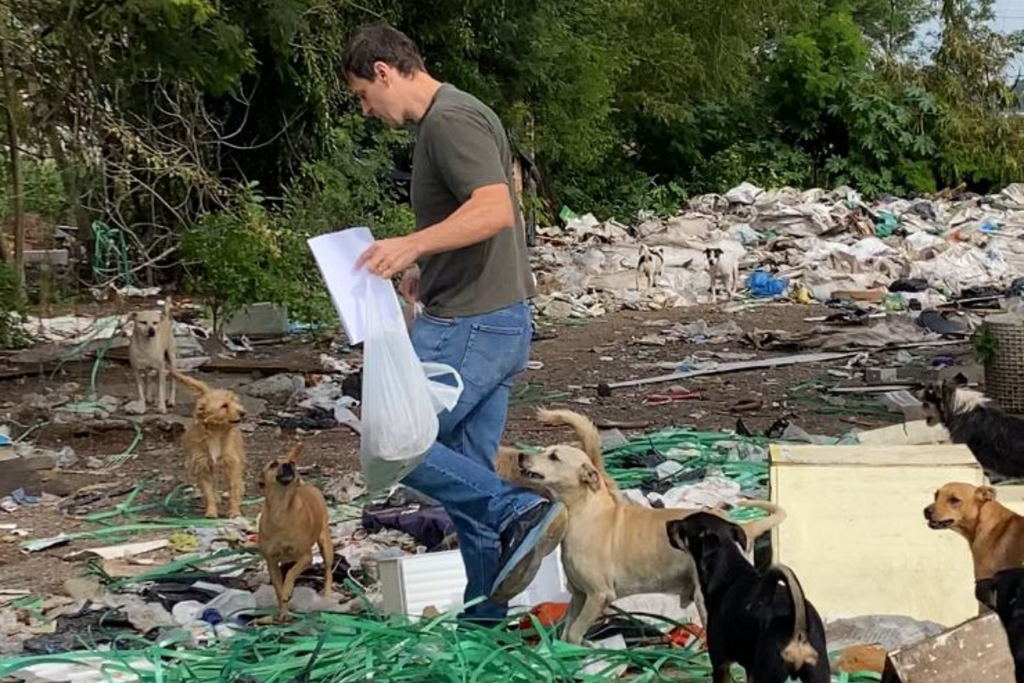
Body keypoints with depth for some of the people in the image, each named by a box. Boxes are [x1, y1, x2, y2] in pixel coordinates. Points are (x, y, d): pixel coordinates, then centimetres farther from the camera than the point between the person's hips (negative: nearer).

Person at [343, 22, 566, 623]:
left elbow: (495, 209, -28)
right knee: (471, 470, 12)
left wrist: (415, 243, -35)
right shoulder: (452, 116, 17)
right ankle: (486, 608, 16)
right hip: (496, 320, 10)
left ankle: (520, 515, -13)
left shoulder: (451, 119, -15)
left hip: (468, 326, -10)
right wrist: (430, 269, 22)